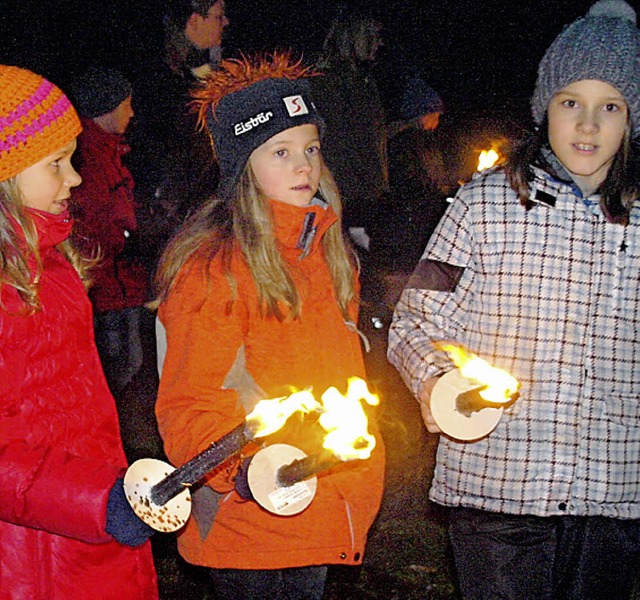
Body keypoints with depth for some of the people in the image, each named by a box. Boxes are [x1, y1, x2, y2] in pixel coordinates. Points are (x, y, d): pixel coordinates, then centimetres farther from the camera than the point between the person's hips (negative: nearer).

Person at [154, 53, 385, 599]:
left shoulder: (325, 248, 10)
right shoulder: (215, 266, -15)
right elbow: (188, 404, -16)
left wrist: (358, 479, 18)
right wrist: (243, 469, -32)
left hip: (322, 515, 7)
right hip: (251, 527, -7)